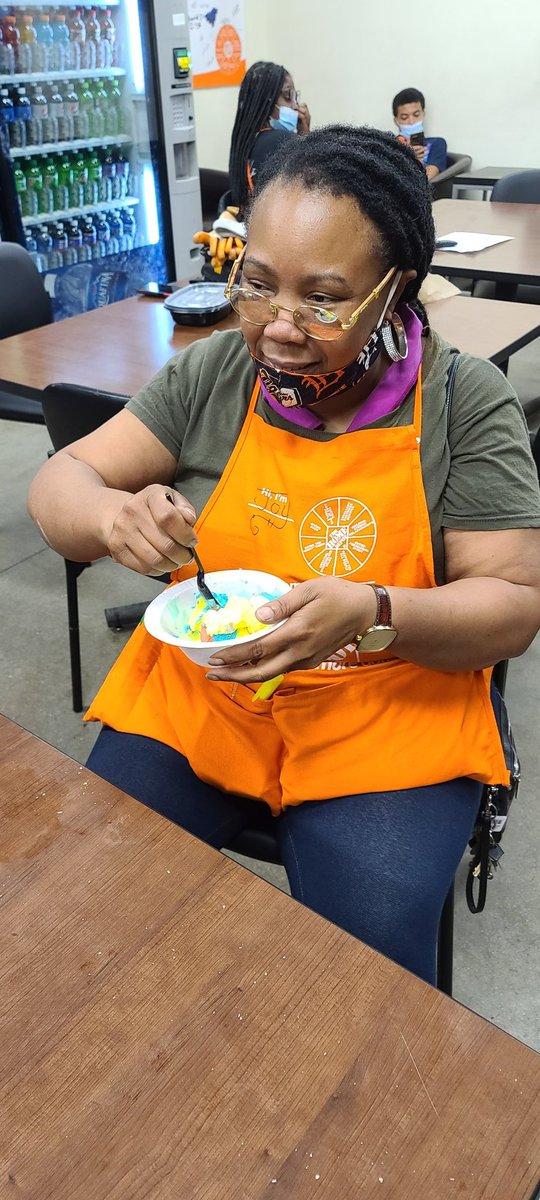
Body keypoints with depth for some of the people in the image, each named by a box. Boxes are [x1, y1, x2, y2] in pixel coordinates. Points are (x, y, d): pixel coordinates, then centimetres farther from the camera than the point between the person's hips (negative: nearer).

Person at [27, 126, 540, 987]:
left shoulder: (466, 401, -8)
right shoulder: (212, 375, -1)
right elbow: (57, 484, 1)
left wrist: (373, 614, -29)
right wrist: (112, 517, -24)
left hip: (387, 715, -2)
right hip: (193, 692, 3)